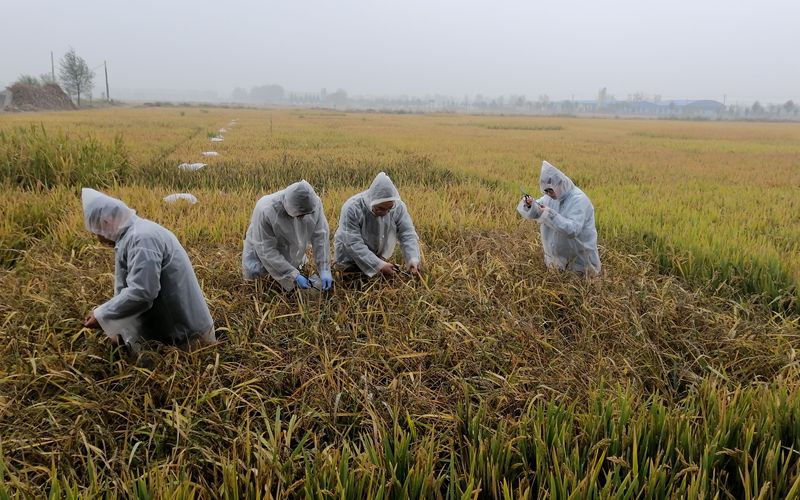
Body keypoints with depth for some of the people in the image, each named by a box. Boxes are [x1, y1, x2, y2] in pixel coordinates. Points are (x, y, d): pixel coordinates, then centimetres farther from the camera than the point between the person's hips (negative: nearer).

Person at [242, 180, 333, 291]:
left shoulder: (315, 203, -31)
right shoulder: (265, 211, -41)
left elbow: (320, 236, -21)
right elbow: (266, 250, -34)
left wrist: (324, 269, -25)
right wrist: (294, 275, -36)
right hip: (263, 246, -3)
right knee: (252, 273, -17)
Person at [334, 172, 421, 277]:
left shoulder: (398, 206, -19)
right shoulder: (352, 208, -31)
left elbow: (408, 234, -17)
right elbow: (353, 244, -32)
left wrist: (413, 259, -34)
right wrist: (379, 265, -37)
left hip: (378, 254, 3)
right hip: (349, 256, -3)